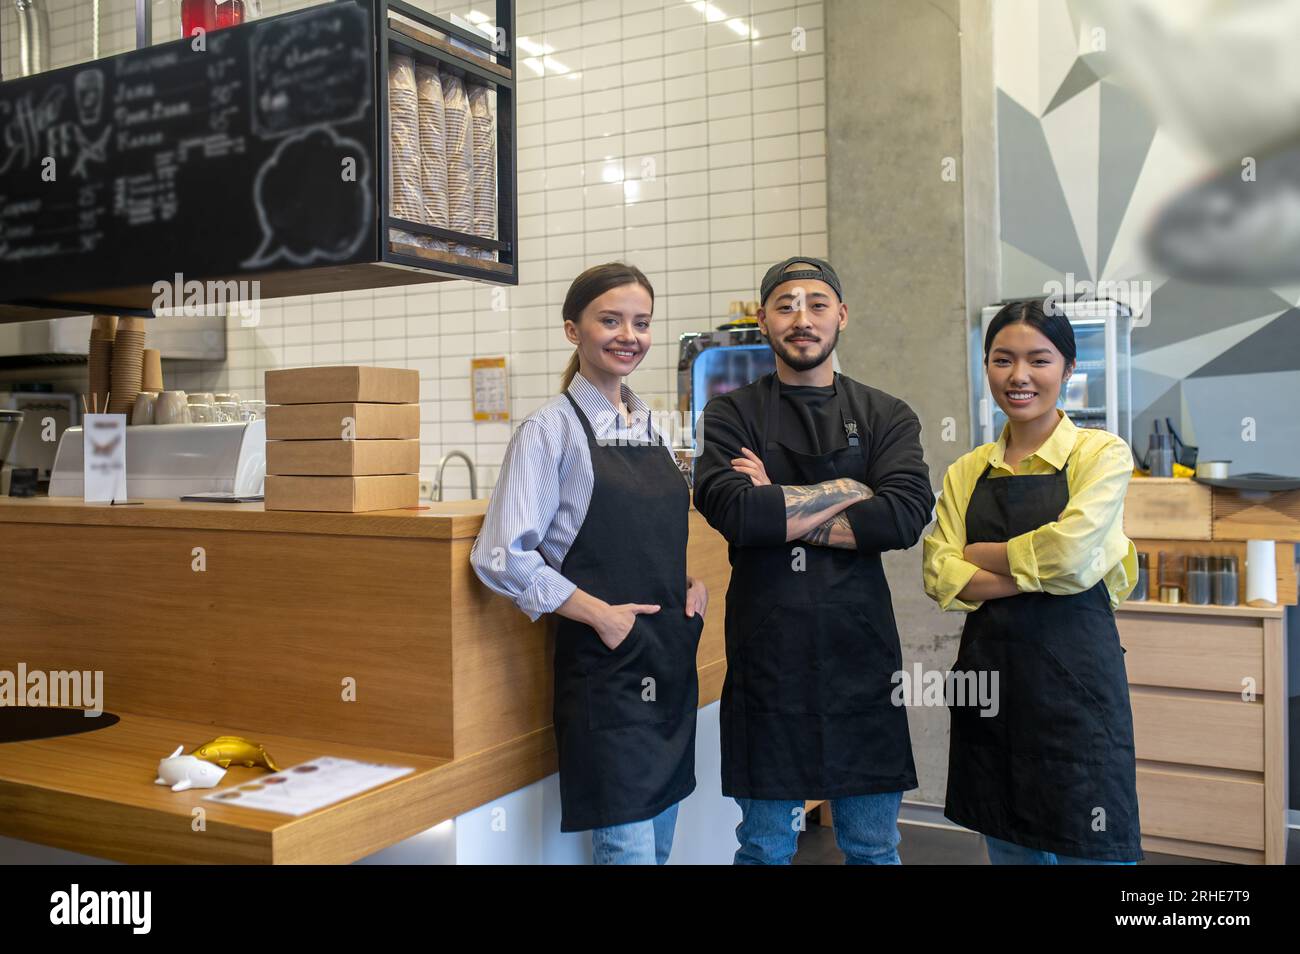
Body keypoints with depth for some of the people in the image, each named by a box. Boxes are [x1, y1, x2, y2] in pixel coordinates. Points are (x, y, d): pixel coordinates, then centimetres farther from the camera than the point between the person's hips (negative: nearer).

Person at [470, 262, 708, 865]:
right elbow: (501, 557, -15)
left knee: (659, 840, 16)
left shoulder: (649, 425, 11)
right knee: (627, 846, -4)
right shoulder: (552, 428, -9)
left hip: (670, 660, 7)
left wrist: (690, 584, 4)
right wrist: (600, 613, -16)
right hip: (603, 666, -7)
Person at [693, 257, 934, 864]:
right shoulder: (730, 416, 2)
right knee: (765, 846, 11)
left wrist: (779, 512, -12)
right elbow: (734, 512, -16)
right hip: (767, 655, -1)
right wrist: (849, 489, -8)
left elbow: (905, 516, -10)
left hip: (861, 652, 2)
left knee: (874, 846, 12)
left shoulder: (887, 417, 7)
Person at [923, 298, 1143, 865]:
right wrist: (1039, 571, -14)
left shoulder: (1102, 454, -3)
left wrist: (981, 553, -4)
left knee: (1087, 848, 2)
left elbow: (1069, 551, -18)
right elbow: (942, 578, -3)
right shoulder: (966, 472, 8)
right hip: (990, 676, 4)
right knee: (1008, 845, 14)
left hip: (1074, 675, -4)